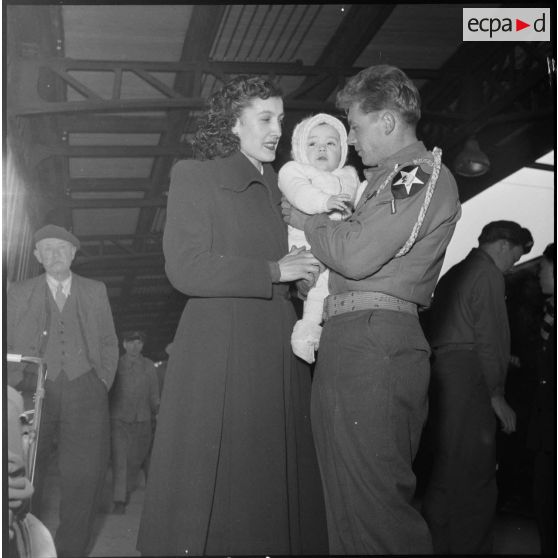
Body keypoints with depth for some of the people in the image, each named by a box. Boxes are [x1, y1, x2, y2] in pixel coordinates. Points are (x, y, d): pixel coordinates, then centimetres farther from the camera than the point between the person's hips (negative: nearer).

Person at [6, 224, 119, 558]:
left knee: (85, 475, -7)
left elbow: (109, 343, 17)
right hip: (35, 391, 0)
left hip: (84, 390, 0)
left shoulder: (95, 291, 16)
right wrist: (19, 384, -1)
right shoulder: (18, 293, 14)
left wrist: (103, 383, 6)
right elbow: (8, 345, 12)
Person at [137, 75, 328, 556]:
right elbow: (186, 268, -9)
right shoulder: (195, 176, 4)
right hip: (218, 352, -5)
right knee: (209, 483, -2)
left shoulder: (282, 187, 21)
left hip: (278, 353, 5)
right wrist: (274, 271, -8)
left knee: (275, 482, 4)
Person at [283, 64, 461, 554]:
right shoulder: (390, 178, 25)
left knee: (374, 502, -8)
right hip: (348, 340, 10)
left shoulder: (425, 172, -6)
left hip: (375, 342, -10)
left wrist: (308, 221, 0)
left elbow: (357, 253, -16)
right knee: (348, 498, 12)